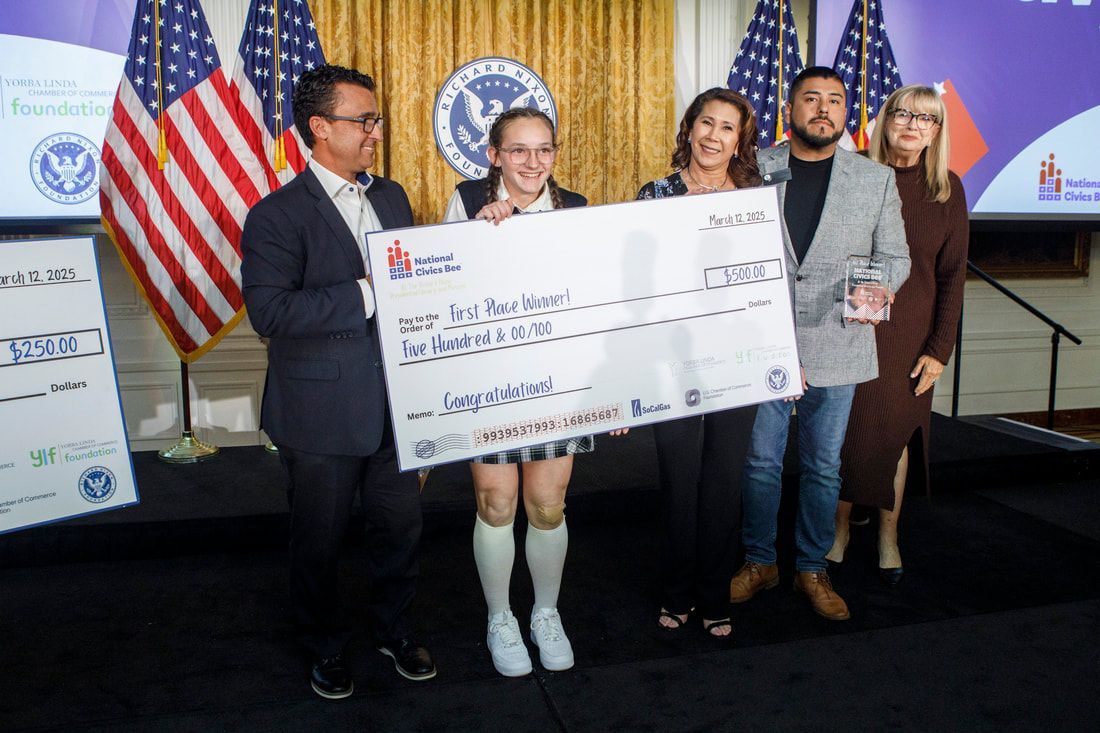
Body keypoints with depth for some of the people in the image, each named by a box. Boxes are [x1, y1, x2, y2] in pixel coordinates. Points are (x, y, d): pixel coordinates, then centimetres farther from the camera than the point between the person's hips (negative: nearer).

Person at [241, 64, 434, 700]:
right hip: (323, 414, -5)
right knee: (320, 539, 13)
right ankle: (327, 646, 36)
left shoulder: (392, 197, 9)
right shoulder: (276, 215, -12)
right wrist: (365, 293, -26)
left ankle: (394, 628, 40)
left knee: (402, 523, 16)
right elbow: (270, 311, -24)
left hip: (395, 402, 5)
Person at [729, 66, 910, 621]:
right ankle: (759, 561, 27)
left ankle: (812, 569, 28)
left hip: (835, 346, 1)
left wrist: (876, 289, -13)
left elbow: (894, 255, 9)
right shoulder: (753, 169, 4)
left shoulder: (877, 180, 5)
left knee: (823, 466, 11)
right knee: (761, 460, 8)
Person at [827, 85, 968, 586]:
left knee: (897, 430, 9)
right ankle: (840, 527, 24)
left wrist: (940, 349, -2)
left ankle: (888, 535, 25)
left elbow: (952, 273, 2)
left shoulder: (947, 189, 1)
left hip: (909, 332, 1)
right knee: (846, 429, 5)